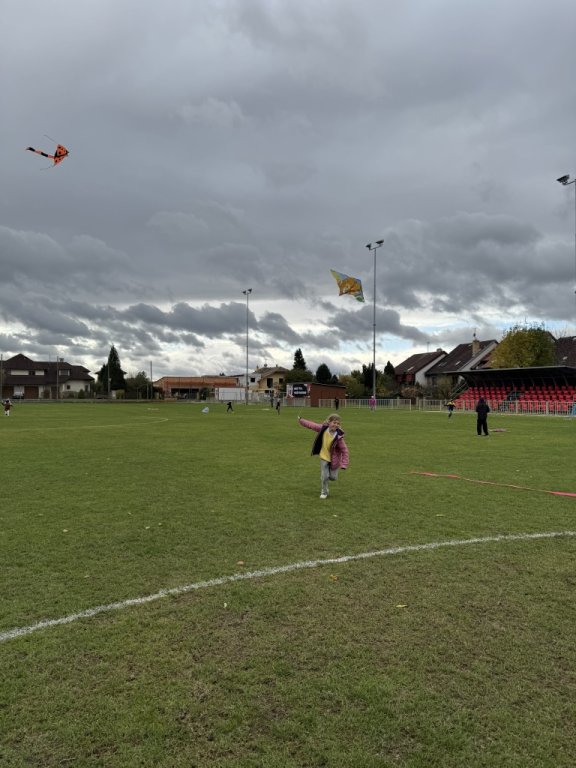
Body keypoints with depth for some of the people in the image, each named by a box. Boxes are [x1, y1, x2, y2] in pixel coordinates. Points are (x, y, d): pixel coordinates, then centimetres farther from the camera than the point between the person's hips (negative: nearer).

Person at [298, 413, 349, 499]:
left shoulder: (338, 436, -25)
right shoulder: (323, 429, -17)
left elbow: (345, 450, -21)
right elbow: (312, 425, -2)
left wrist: (344, 464, -26)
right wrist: (301, 421, 3)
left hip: (334, 459, -1)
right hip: (324, 457, 1)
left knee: (333, 477, 8)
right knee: (324, 476, 0)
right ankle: (324, 492, 22)